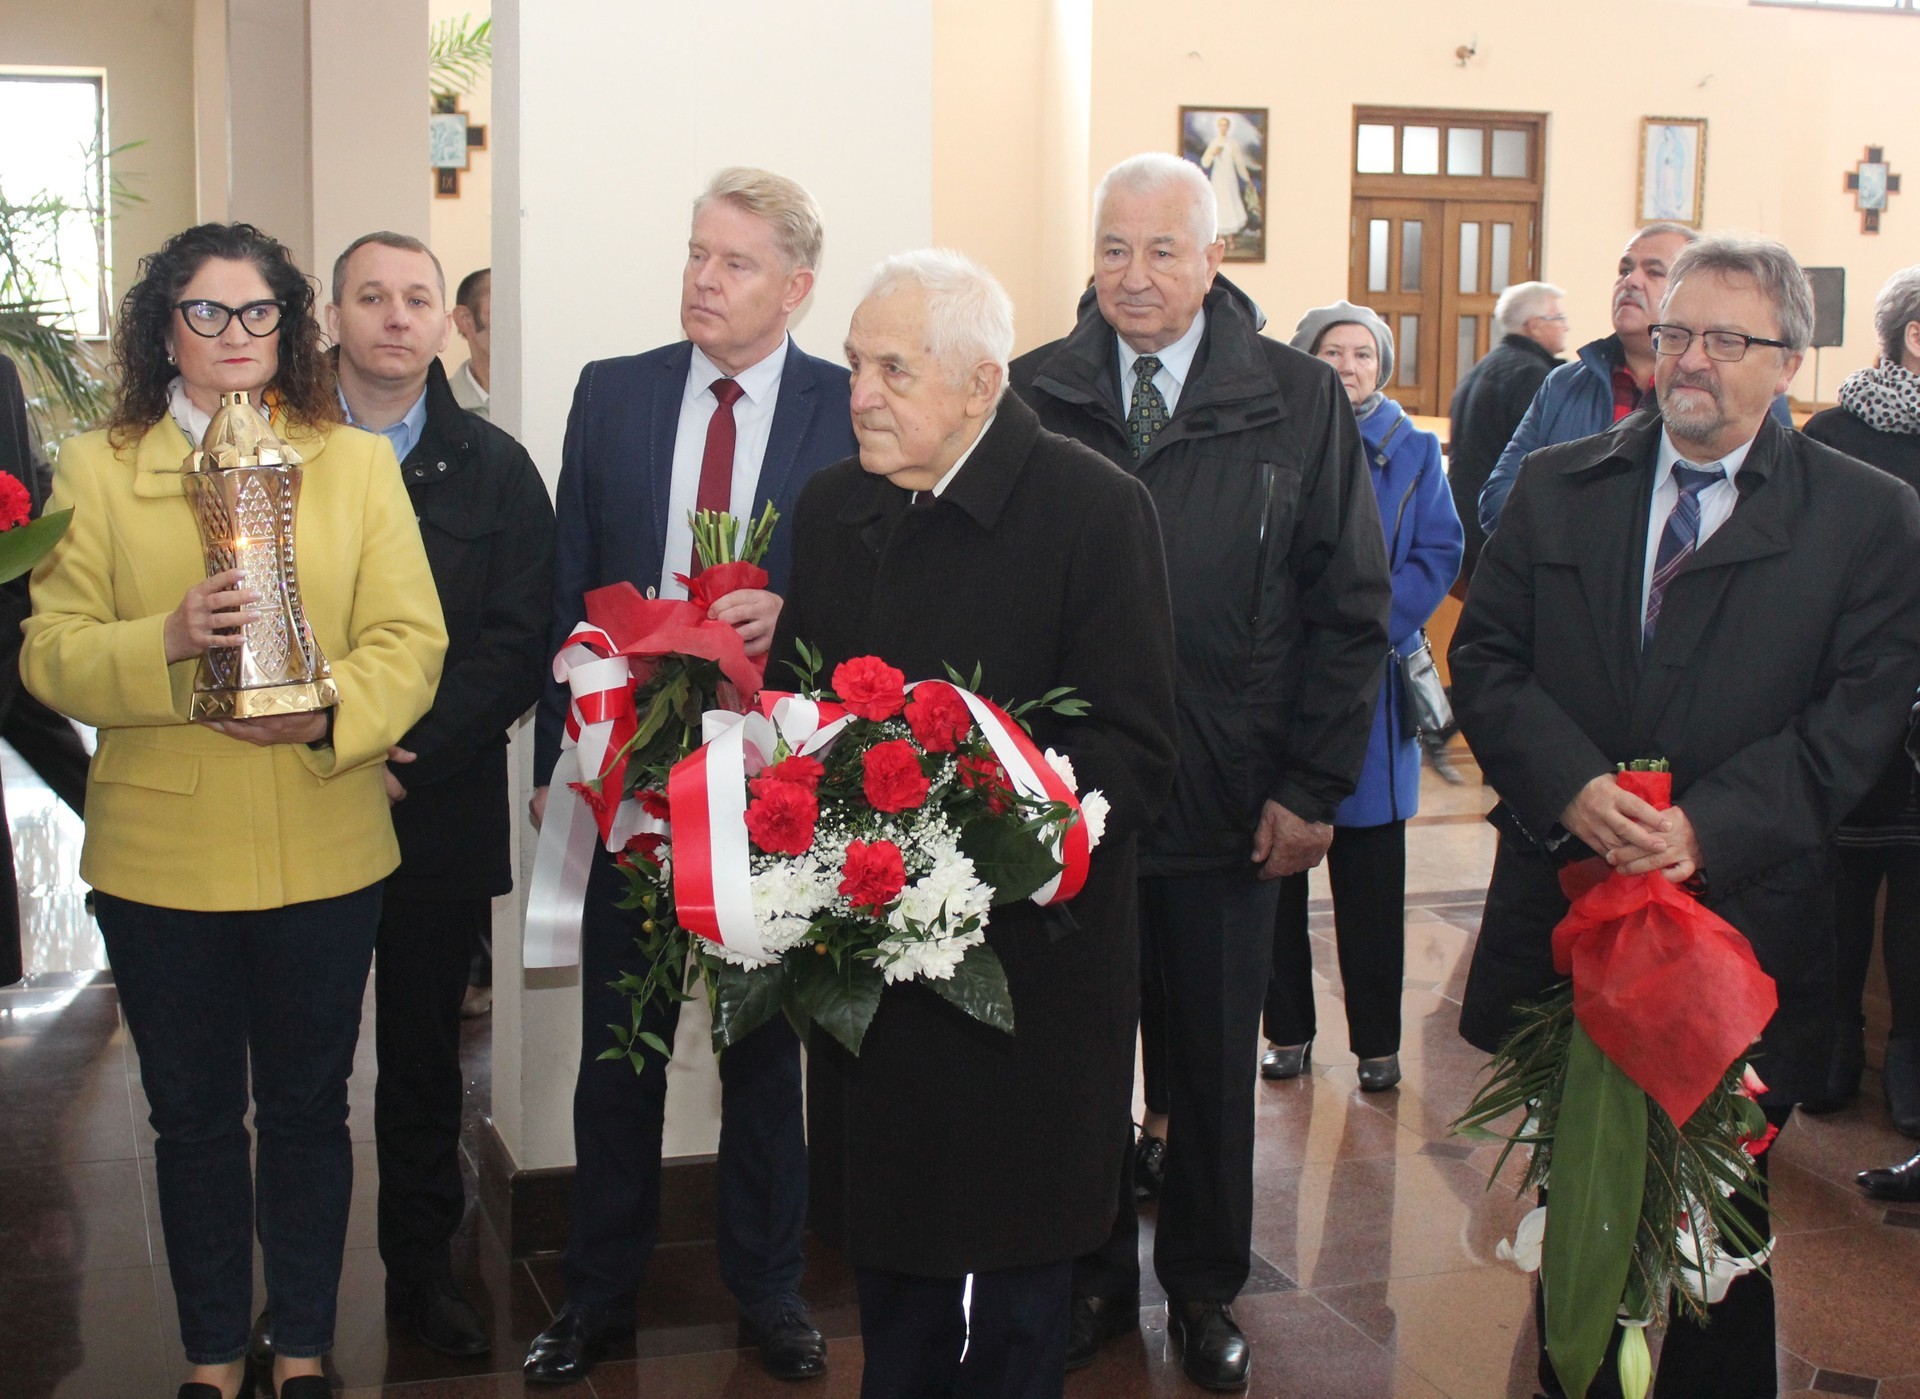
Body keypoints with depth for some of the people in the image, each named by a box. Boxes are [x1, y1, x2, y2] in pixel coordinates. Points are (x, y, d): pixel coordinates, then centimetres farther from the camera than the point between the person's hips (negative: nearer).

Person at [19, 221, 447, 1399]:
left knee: (307, 1109, 12)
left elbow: (411, 640, -2)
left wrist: (328, 713, -20)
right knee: (193, 1116, 12)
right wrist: (167, 641, -21)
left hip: (325, 852, 0)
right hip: (159, 858, 0)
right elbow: (52, 654, -2)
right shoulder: (95, 469, 4)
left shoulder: (358, 463, 5)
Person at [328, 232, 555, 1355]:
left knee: (425, 1053, 11)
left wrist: (413, 752, -12)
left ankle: (425, 1268, 24)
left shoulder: (495, 469, 6)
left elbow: (519, 643, -1)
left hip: (441, 810, 1)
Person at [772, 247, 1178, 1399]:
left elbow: (1134, 754, -13)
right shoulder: (832, 506, 8)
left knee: (1017, 1273, 10)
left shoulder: (1096, 507, -10)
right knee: (888, 1245, 16)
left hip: (1026, 953, -4)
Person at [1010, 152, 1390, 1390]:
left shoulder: (1301, 401, -1)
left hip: (1229, 808, 0)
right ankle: (1094, 1279, 30)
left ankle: (1206, 1287, 32)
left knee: (1216, 1058, 13)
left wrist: (1313, 786, -5)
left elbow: (1351, 606, 0)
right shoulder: (1031, 396, 0)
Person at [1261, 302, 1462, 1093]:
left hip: (1368, 690, 0)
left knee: (1371, 879, 4)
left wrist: (1366, 627, -12)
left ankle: (1377, 1040, 14)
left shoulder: (1413, 454, 8)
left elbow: (1438, 557, 1)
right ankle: (1288, 1030, 18)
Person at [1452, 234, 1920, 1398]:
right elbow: (1487, 658, 1)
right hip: (1564, 914, 3)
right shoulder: (1558, 487, 7)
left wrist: (1709, 826, -20)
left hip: (1743, 922, -2)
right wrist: (1571, 786, -16)